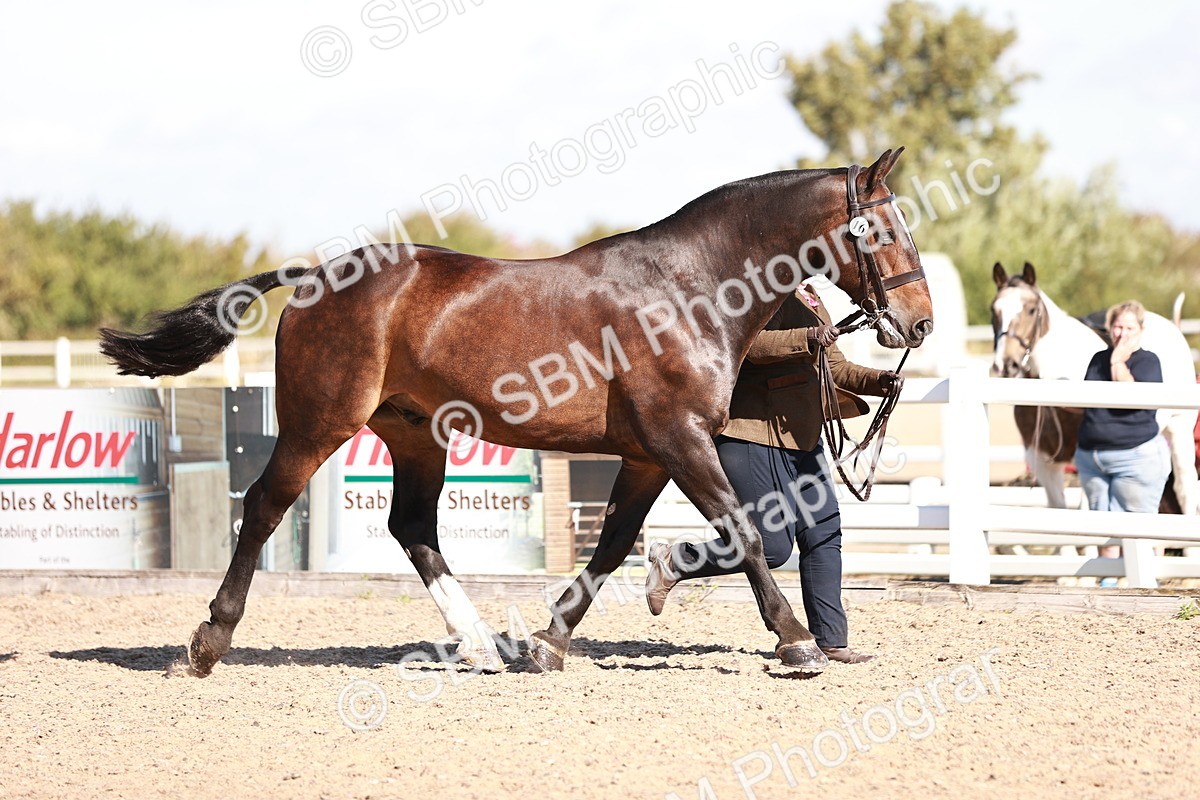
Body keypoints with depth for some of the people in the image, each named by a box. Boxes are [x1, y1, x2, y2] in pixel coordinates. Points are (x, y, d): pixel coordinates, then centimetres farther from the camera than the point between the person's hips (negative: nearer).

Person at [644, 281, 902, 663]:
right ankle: (673, 562, 6)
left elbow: (835, 368, 16)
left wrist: (876, 381, -2)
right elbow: (753, 344, -26)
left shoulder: (808, 300, 18)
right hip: (752, 436, -10)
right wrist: (808, 339, -39)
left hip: (802, 440, 10)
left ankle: (830, 641, 10)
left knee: (824, 533, 5)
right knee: (772, 546, -10)